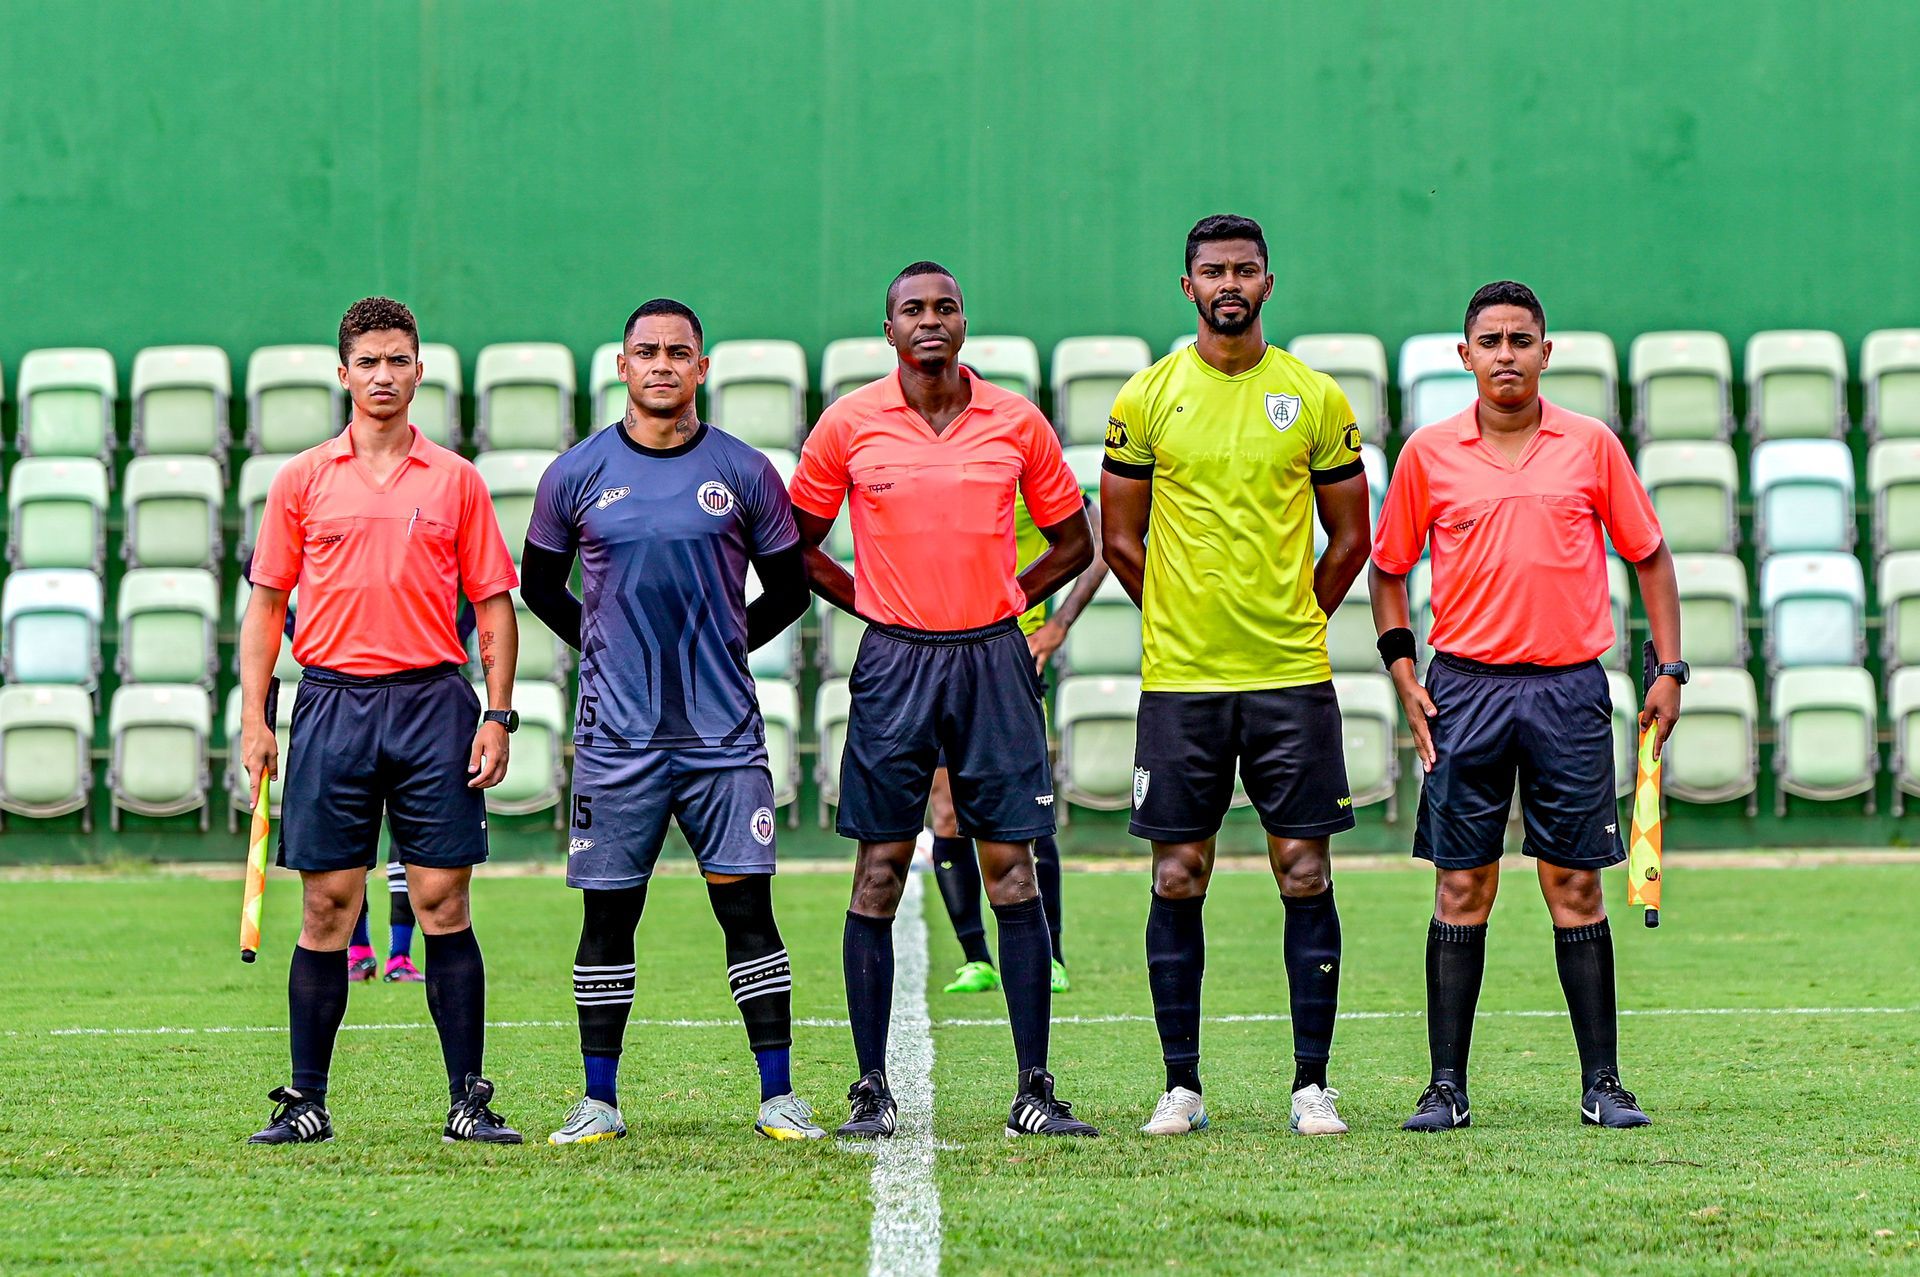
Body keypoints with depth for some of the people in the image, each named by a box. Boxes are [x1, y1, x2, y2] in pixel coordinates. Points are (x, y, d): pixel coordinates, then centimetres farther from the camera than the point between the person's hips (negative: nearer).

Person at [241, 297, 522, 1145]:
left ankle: (469, 1100, 2)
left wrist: (498, 715, -1)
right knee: (327, 908, 1)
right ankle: (306, 1102, 7)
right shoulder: (301, 480, 7)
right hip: (332, 701, 0)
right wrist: (253, 717, 1)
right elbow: (266, 603, 9)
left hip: (433, 701, 0)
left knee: (445, 905, -2)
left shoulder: (456, 481, 7)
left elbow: (493, 605, 9)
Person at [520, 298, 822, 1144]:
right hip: (616, 734, 0)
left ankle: (778, 1097, 4)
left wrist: (721, 648, 9)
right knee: (607, 915, 3)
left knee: (747, 908, -2)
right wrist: (606, 648, 11)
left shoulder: (744, 472, 3)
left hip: (723, 733, 0)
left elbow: (787, 589, 13)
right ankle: (599, 1101, 11)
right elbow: (540, 585, 16)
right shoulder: (578, 474, 4)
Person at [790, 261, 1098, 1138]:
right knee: (879, 875, -1)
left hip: (993, 661, 1)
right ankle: (870, 1090, 4)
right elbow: (799, 544, 11)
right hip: (894, 667, -1)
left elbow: (1072, 541, 15)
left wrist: (1006, 602, 5)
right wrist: (874, 605, 4)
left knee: (1013, 873, -1)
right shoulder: (849, 424, 1)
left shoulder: (1016, 423, 4)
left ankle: (1035, 1091, 2)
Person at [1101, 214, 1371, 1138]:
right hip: (1179, 678, 0)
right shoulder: (1147, 398, 3)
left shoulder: (1315, 398, 4)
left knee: (1304, 872, 0)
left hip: (1293, 677, 0)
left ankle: (1311, 1085, 6)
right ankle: (1181, 1086, 9)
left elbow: (1351, 536, 11)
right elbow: (1120, 537, 10)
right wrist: (1185, 619, 8)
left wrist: (1291, 623, 8)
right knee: (1177, 879, 1)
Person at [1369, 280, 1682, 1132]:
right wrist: (1403, 673, 3)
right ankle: (1446, 1085, 4)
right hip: (1465, 687, 0)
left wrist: (1669, 669, 3)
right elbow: (1388, 568, 13)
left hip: (1568, 687, 0)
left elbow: (1649, 556, 10)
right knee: (1460, 888, 1)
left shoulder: (1591, 446, 4)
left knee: (1576, 886, 1)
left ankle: (1602, 1083, 7)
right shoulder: (1429, 453, 4)